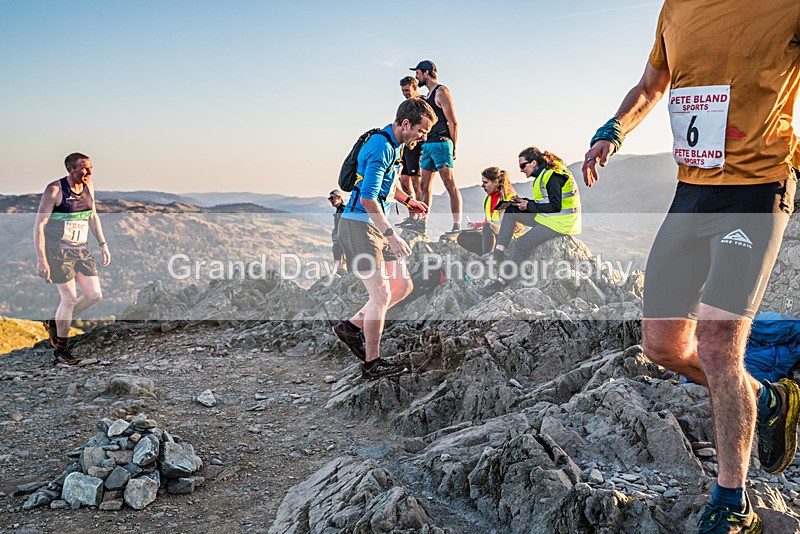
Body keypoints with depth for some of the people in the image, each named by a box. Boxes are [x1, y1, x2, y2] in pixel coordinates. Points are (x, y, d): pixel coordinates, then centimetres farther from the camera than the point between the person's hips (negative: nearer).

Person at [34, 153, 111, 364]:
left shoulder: (88, 185, 6)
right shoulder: (54, 190, -13)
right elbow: (39, 225, -13)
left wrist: (103, 244, 14)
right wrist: (41, 259, -18)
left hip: (81, 250, 7)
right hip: (58, 251, -7)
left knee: (94, 295, 2)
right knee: (70, 299, -6)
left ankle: (54, 323, 24)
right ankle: (60, 351, 11)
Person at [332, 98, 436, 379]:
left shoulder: (393, 145, 13)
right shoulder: (381, 147, -19)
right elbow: (367, 198, -26)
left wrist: (408, 201, 27)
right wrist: (391, 235, -26)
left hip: (377, 226, 10)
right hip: (359, 226, -10)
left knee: (402, 286, 9)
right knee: (381, 295, -8)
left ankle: (351, 327, 20)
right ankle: (372, 363, 5)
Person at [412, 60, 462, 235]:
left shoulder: (441, 92, -7)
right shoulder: (428, 95, 20)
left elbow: (453, 122, -11)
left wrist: (453, 148, -12)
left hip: (440, 144, -10)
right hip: (428, 145, 10)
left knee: (450, 185, -9)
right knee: (424, 185, 9)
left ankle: (457, 225, -10)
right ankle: (423, 224, 14)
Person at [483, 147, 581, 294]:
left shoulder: (553, 176, -18)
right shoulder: (543, 174, 13)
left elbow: (555, 206, -22)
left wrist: (529, 206, -14)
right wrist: (522, 201, 3)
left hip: (560, 221, -10)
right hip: (546, 217, 10)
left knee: (522, 243, -22)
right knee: (510, 210, 4)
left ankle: (502, 281, -16)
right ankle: (498, 253, -5)